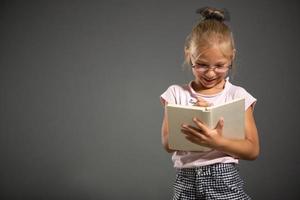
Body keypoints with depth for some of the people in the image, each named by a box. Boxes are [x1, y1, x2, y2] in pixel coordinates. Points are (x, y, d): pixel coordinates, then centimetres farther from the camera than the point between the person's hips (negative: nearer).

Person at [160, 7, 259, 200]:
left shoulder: (238, 95, -2)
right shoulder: (176, 93, 1)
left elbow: (253, 150, -6)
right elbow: (168, 144, -4)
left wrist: (217, 142, -21)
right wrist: (193, 124, -19)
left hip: (225, 182, -1)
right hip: (187, 183, 1)